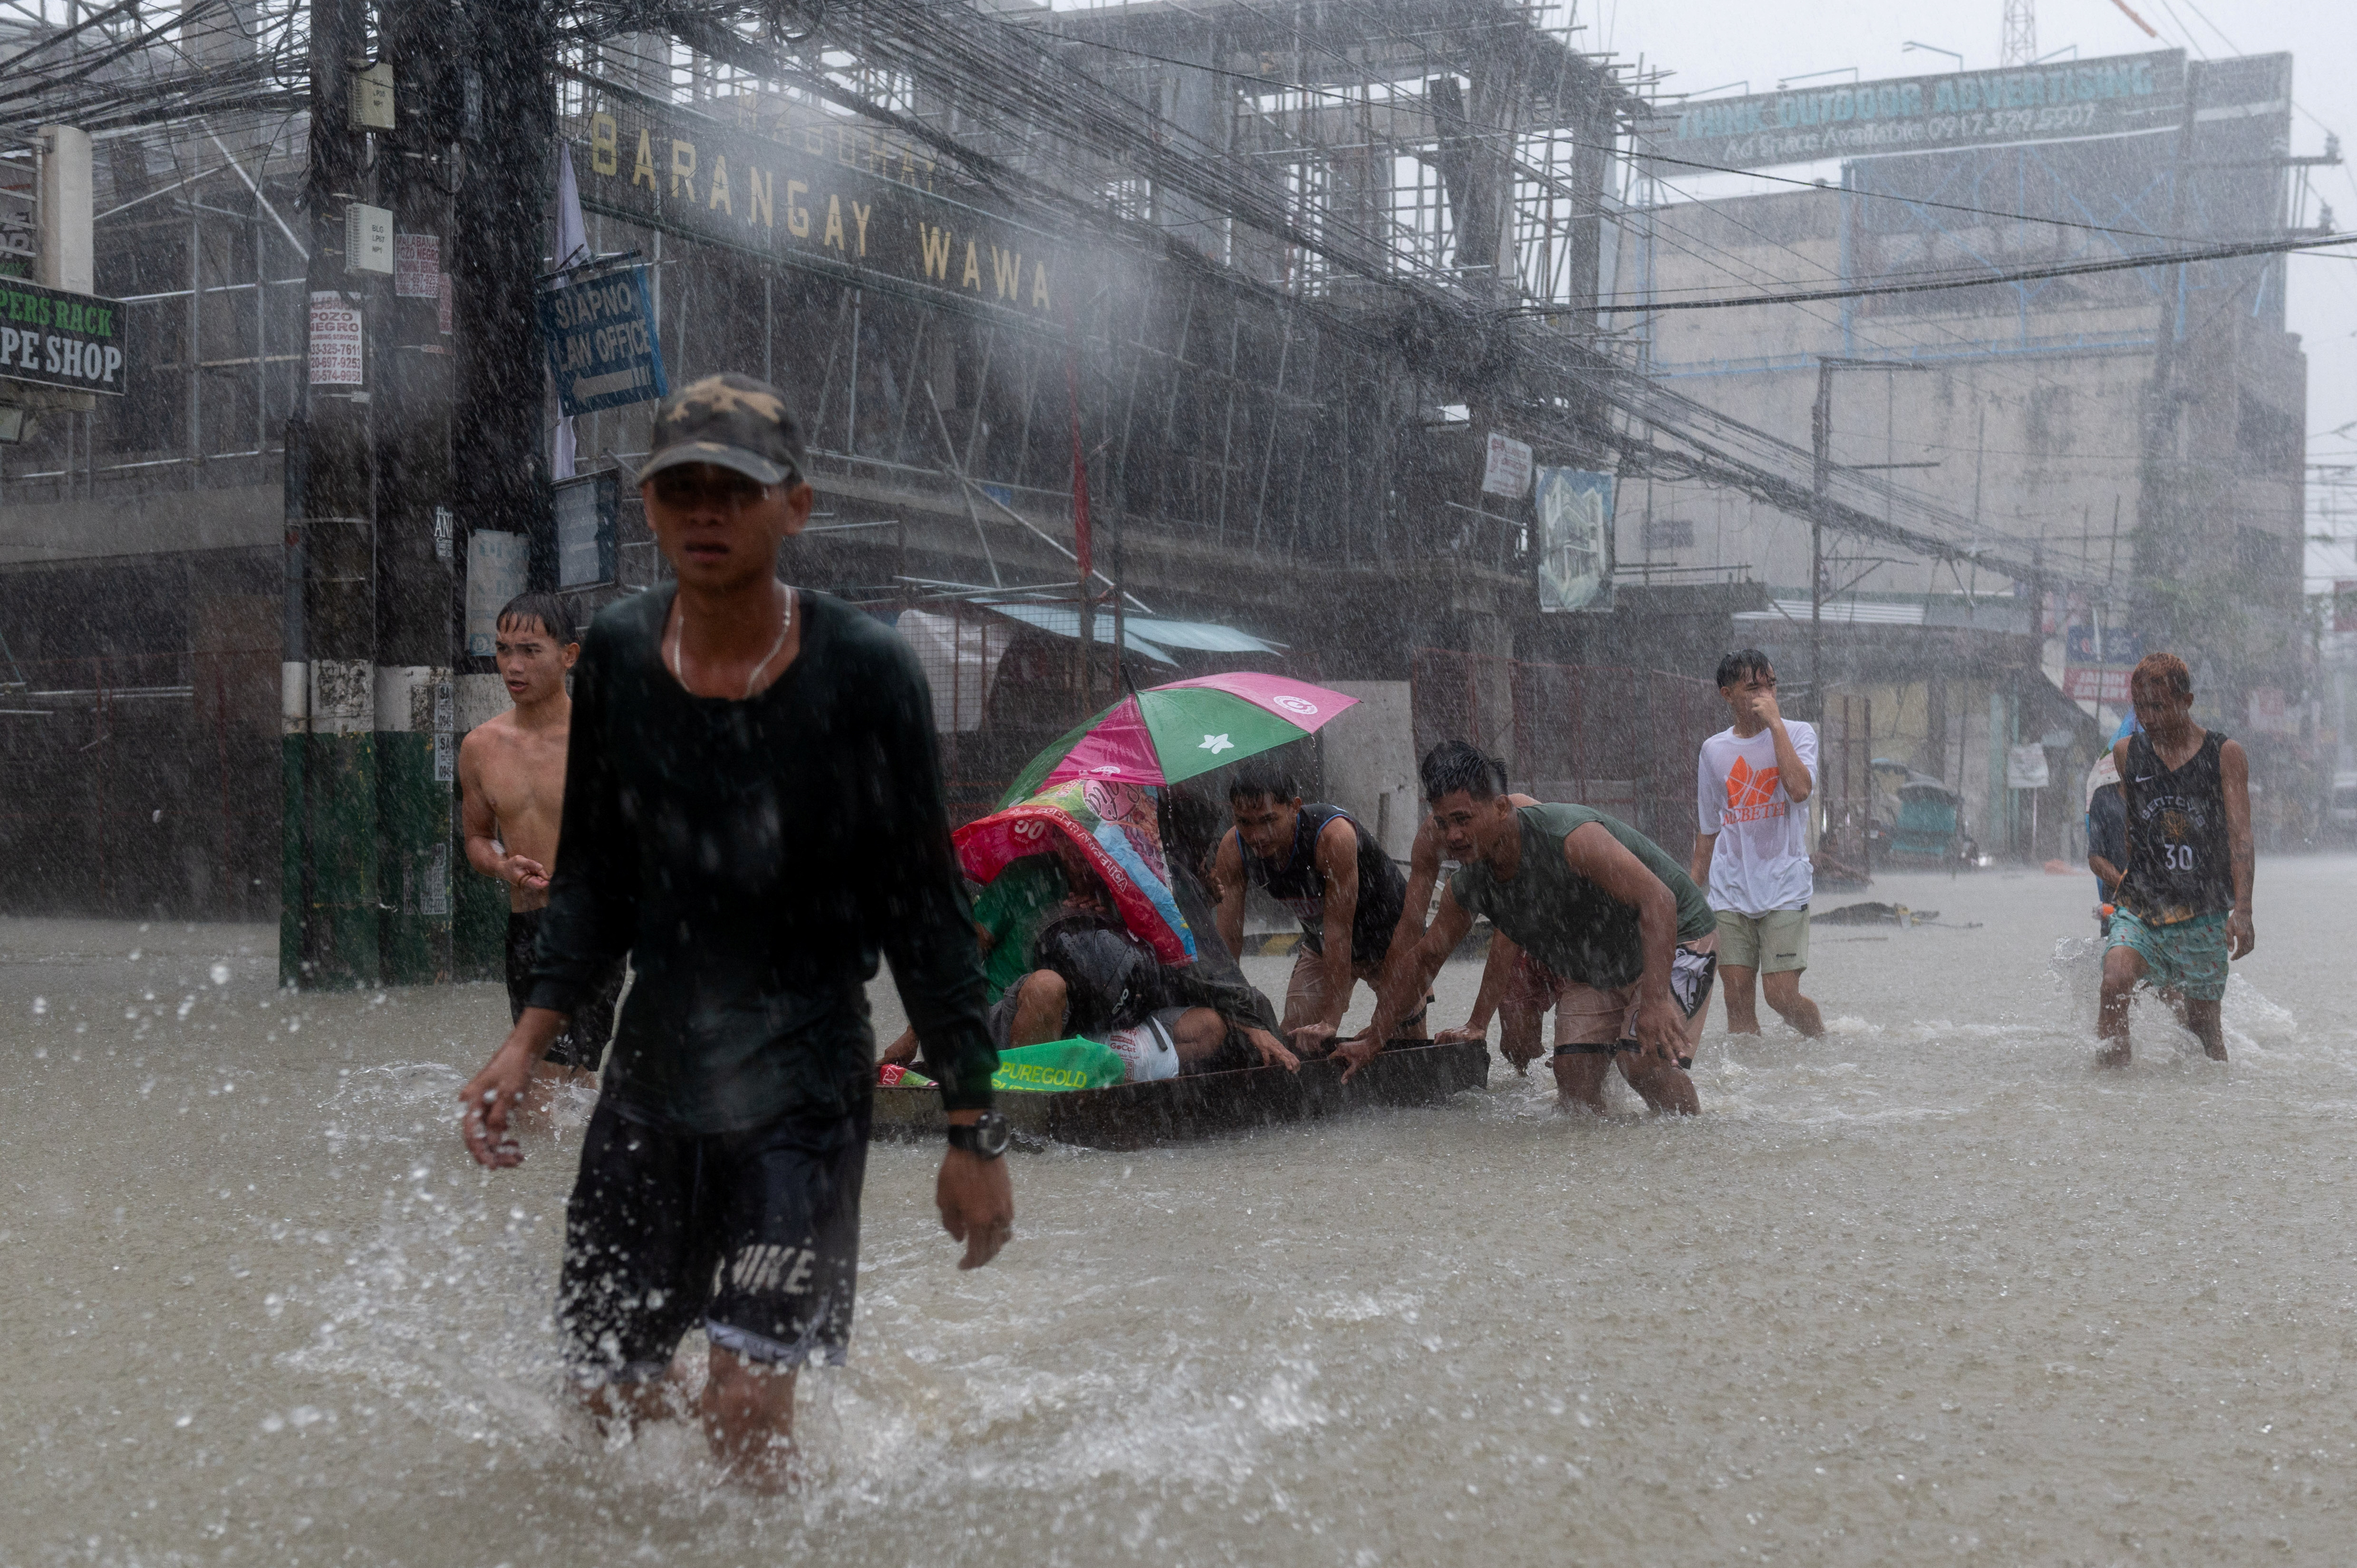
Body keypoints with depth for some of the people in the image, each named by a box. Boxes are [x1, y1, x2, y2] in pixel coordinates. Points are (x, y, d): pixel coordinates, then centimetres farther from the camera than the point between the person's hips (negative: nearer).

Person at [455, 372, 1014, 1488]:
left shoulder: (863, 671, -12)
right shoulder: (616, 655, 0)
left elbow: (924, 911, -7)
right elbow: (593, 882, 10)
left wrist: (973, 1130, -7)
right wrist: (528, 1039, -3)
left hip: (804, 1083, -4)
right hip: (650, 1074, 4)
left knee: (746, 1413, -12)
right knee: (611, 1405, 10)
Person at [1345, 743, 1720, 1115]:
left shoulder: (1569, 836, -33)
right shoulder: (1467, 887, -10)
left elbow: (1658, 900, -40)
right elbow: (1424, 960, 5)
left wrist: (1655, 1001, -50)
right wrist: (1372, 1040, 4)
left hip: (1675, 939, -7)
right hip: (1594, 973, 7)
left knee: (1643, 1061, -25)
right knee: (1573, 1076, -7)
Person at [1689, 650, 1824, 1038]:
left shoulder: (1798, 733, 1)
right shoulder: (1714, 750, 11)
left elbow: (1800, 789, -20)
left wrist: (1775, 722, -15)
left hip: (1784, 887, -3)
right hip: (1730, 891, 3)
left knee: (1781, 995, -8)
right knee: (1736, 998, -1)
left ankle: (1821, 1037, 20)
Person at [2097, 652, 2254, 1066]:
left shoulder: (2226, 755, -1)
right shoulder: (2125, 754, 5)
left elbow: (2240, 837, -8)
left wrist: (2242, 911, -17)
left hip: (2204, 915, -1)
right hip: (2139, 907, 1)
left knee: (2202, 1021, 7)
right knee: (2115, 985, -25)